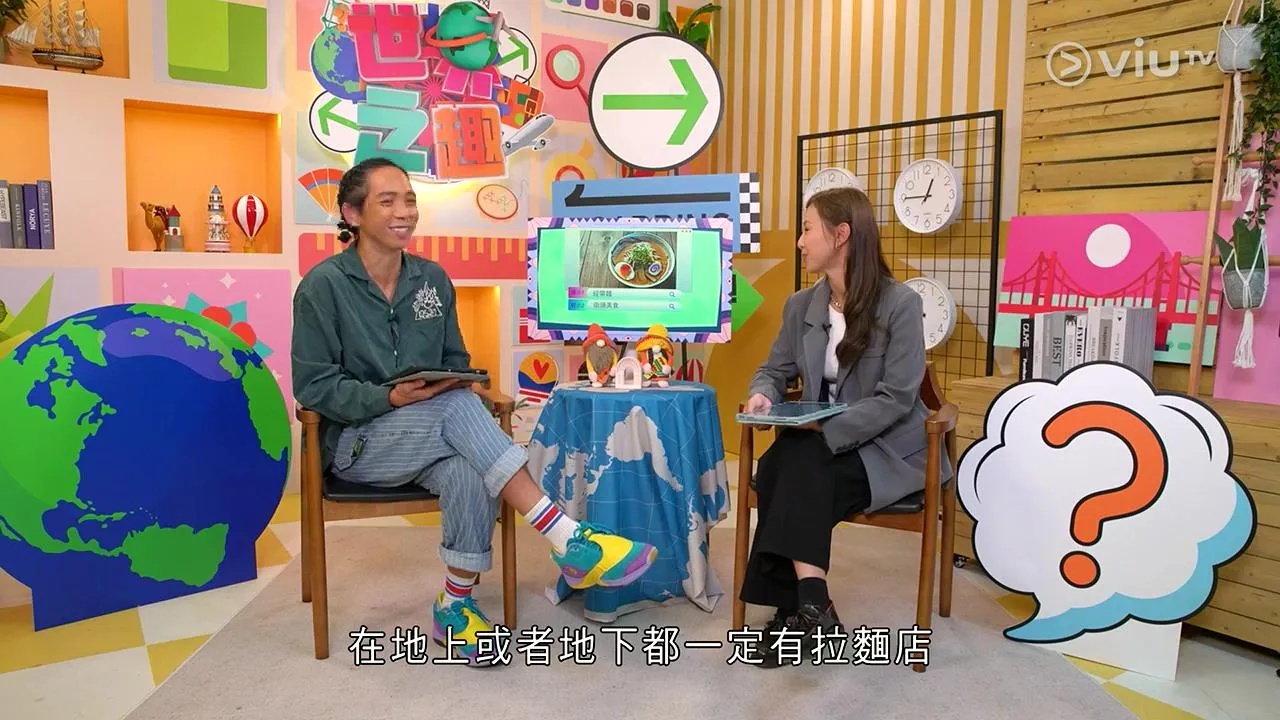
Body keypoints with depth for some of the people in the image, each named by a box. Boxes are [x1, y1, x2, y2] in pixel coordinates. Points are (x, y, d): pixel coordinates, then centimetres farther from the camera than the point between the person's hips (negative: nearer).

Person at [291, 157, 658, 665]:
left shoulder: (432, 279, 7)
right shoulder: (323, 286, -6)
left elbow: (456, 363, 13)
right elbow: (313, 386, -9)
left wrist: (454, 385, -12)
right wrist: (391, 398, -23)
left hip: (431, 435, 4)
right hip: (358, 441, -4)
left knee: (467, 473, -32)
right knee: (458, 407, -34)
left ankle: (454, 605, -12)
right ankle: (569, 544, -38)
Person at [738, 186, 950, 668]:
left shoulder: (900, 304, -12)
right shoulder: (801, 305, 7)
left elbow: (896, 399, -17)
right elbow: (775, 369, 13)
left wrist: (826, 432, -27)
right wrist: (762, 395, -12)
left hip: (883, 448, -5)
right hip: (817, 443, 5)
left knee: (799, 468, -32)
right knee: (776, 469, -28)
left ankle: (798, 607, -27)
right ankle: (809, 606, -24)